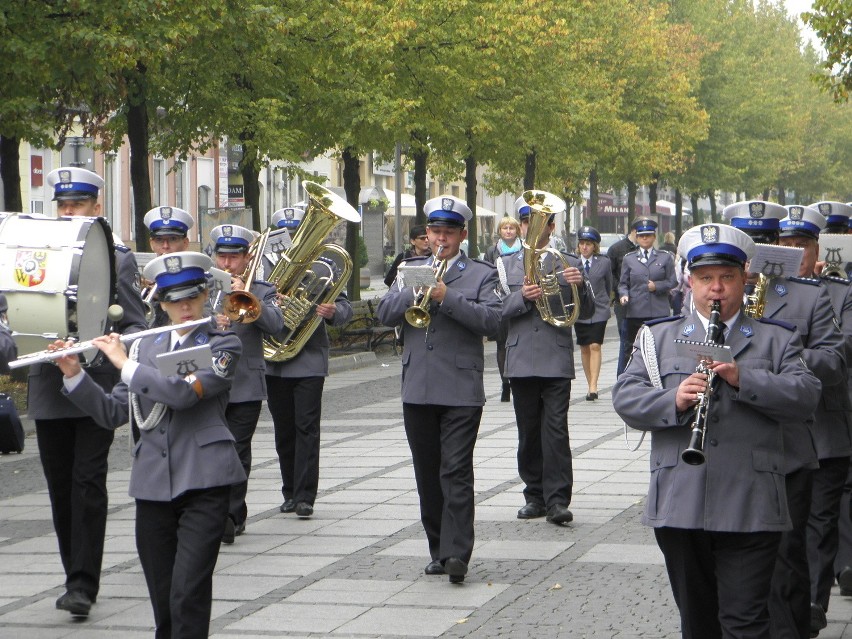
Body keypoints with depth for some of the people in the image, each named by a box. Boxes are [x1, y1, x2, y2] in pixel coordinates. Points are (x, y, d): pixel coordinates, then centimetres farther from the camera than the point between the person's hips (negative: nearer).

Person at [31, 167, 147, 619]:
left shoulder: (118, 258, 2)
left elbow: (135, 326, 0)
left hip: (98, 388, -4)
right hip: (49, 390, 4)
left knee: (88, 483, -9)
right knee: (60, 489, 8)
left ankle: (83, 585, -9)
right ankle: (77, 578, 19)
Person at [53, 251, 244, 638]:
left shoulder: (223, 345, 0)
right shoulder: (146, 347, 15)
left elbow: (184, 391, -18)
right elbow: (111, 414, 12)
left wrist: (123, 362, -11)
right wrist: (74, 375, -1)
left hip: (203, 482, -5)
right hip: (153, 483, 5)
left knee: (188, 592, -15)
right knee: (162, 597, 6)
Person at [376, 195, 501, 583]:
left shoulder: (481, 275, 4)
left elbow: (492, 320, -11)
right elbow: (385, 314, 3)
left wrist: (448, 298, -18)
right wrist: (417, 290, -11)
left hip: (461, 390, -4)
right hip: (416, 388, 4)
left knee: (456, 473, -10)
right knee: (427, 475, 8)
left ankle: (456, 553, -14)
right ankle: (439, 550, 16)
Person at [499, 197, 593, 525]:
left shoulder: (568, 264, 9)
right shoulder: (507, 265, 13)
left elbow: (586, 312, 5)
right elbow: (498, 310, 2)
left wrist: (580, 285, -15)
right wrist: (522, 297, -16)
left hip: (557, 359, -2)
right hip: (521, 359, 2)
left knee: (556, 430, -10)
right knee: (528, 433, 6)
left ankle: (557, 500, -11)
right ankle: (535, 496, 15)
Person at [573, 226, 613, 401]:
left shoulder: (604, 262, 1)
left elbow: (609, 286, 12)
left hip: (599, 310, -2)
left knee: (595, 347, -12)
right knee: (584, 349, 8)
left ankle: (593, 387, -18)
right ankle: (590, 385, 18)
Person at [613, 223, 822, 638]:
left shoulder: (776, 339, 10)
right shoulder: (658, 338, 14)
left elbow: (806, 396, -5)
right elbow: (625, 398, 2)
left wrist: (743, 379, -19)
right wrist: (673, 400, -18)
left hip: (749, 510, -2)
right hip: (679, 507, 2)